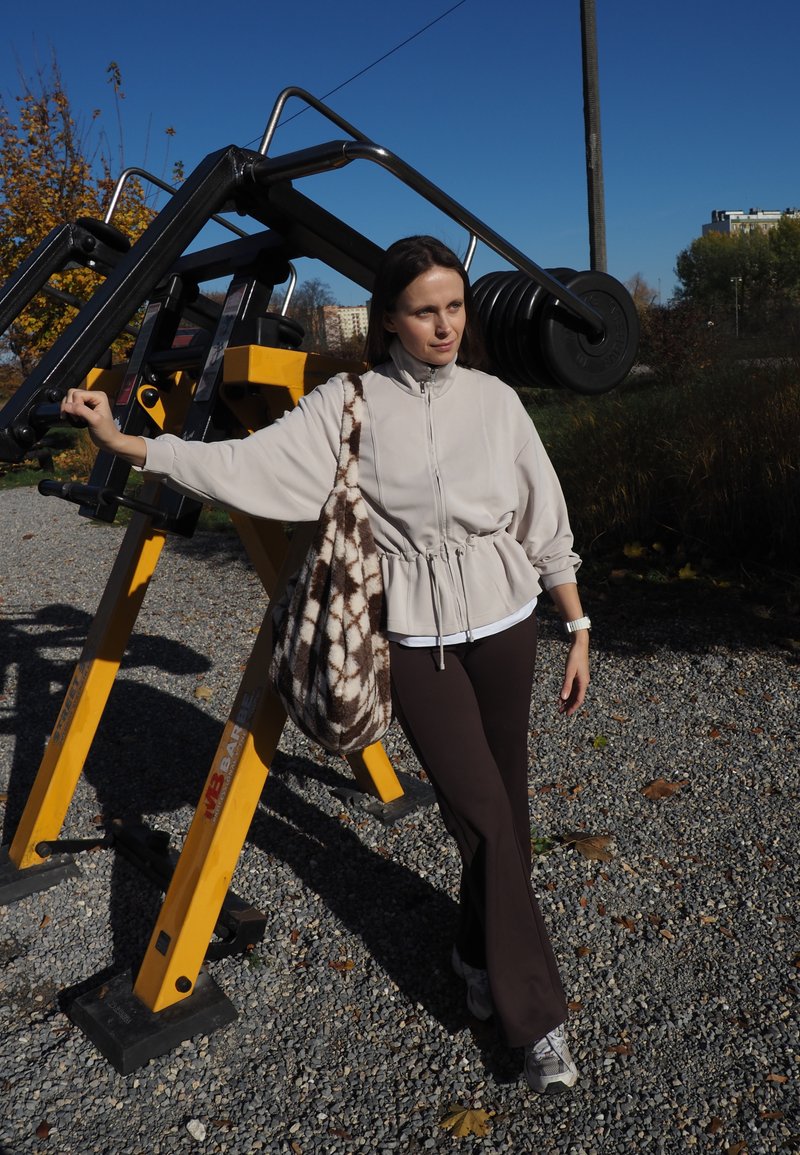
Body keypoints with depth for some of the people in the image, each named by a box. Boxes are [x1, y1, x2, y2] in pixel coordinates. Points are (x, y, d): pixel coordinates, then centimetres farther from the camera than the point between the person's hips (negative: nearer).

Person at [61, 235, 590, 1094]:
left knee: (505, 806, 12)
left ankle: (481, 954, 39)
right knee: (481, 816, -4)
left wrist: (578, 628, 6)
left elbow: (545, 524, 4)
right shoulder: (348, 404, -4)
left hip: (505, 626, 3)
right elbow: (247, 466, -11)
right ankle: (536, 1016, 15)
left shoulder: (495, 400, 2)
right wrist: (127, 444, -16)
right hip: (415, 642, -3)